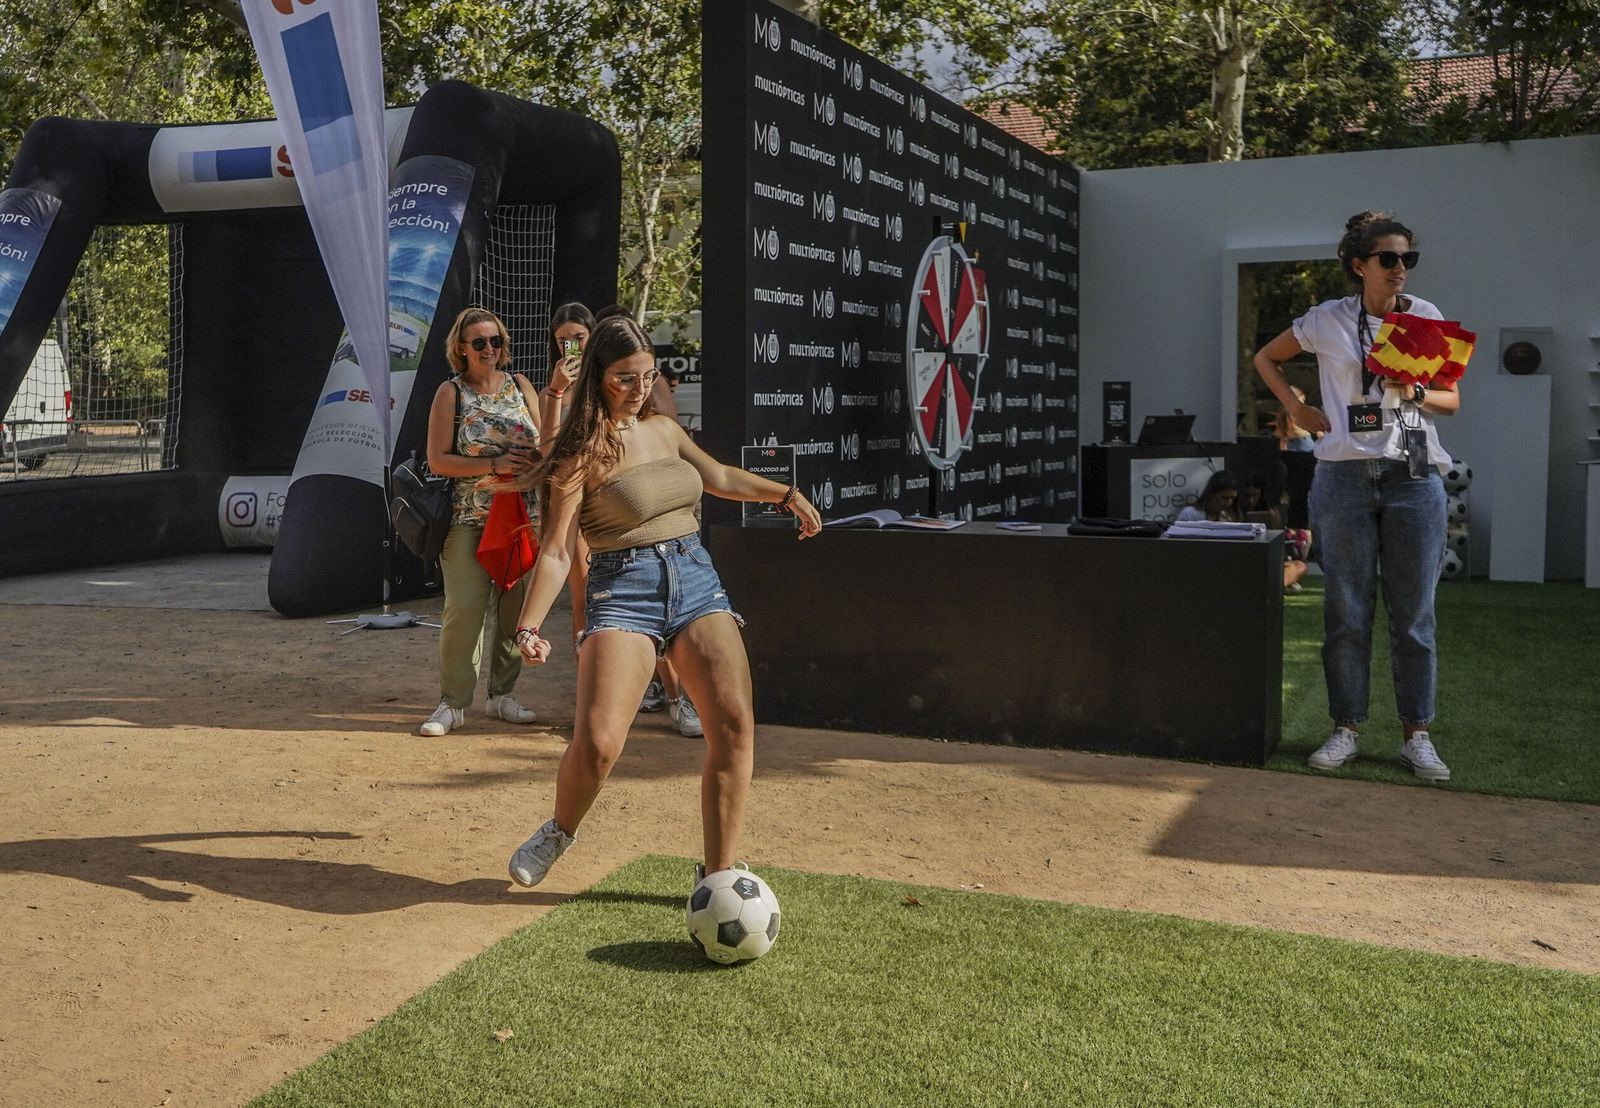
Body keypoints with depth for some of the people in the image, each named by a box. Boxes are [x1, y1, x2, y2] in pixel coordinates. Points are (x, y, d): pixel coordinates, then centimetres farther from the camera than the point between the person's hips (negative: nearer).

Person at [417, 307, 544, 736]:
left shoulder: (519, 385, 11)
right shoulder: (451, 393, 0)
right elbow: (437, 460, -6)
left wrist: (537, 457, -9)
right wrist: (494, 465, -15)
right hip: (469, 519, -4)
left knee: (517, 607, 5)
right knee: (464, 607, -10)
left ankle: (502, 694, 19)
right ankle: (453, 703, 1)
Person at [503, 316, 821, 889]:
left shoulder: (665, 430, 13)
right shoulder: (581, 453, -3)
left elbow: (718, 476, 31)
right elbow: (556, 549, -8)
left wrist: (787, 494, 33)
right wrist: (529, 626, -19)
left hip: (696, 579, 5)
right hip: (623, 591, -5)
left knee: (734, 724, -13)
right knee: (596, 741, -20)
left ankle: (717, 875, -1)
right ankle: (560, 831, 15)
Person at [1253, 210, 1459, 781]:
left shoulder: (1428, 318, 8)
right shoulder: (1327, 321, 4)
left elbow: (1453, 399, 13)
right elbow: (1265, 358, 18)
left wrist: (1416, 394, -9)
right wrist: (1297, 409, 5)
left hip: (1415, 477, 1)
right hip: (1345, 477, -1)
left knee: (1414, 614, 3)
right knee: (1346, 611, 3)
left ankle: (1417, 735, 11)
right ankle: (1345, 728, 14)